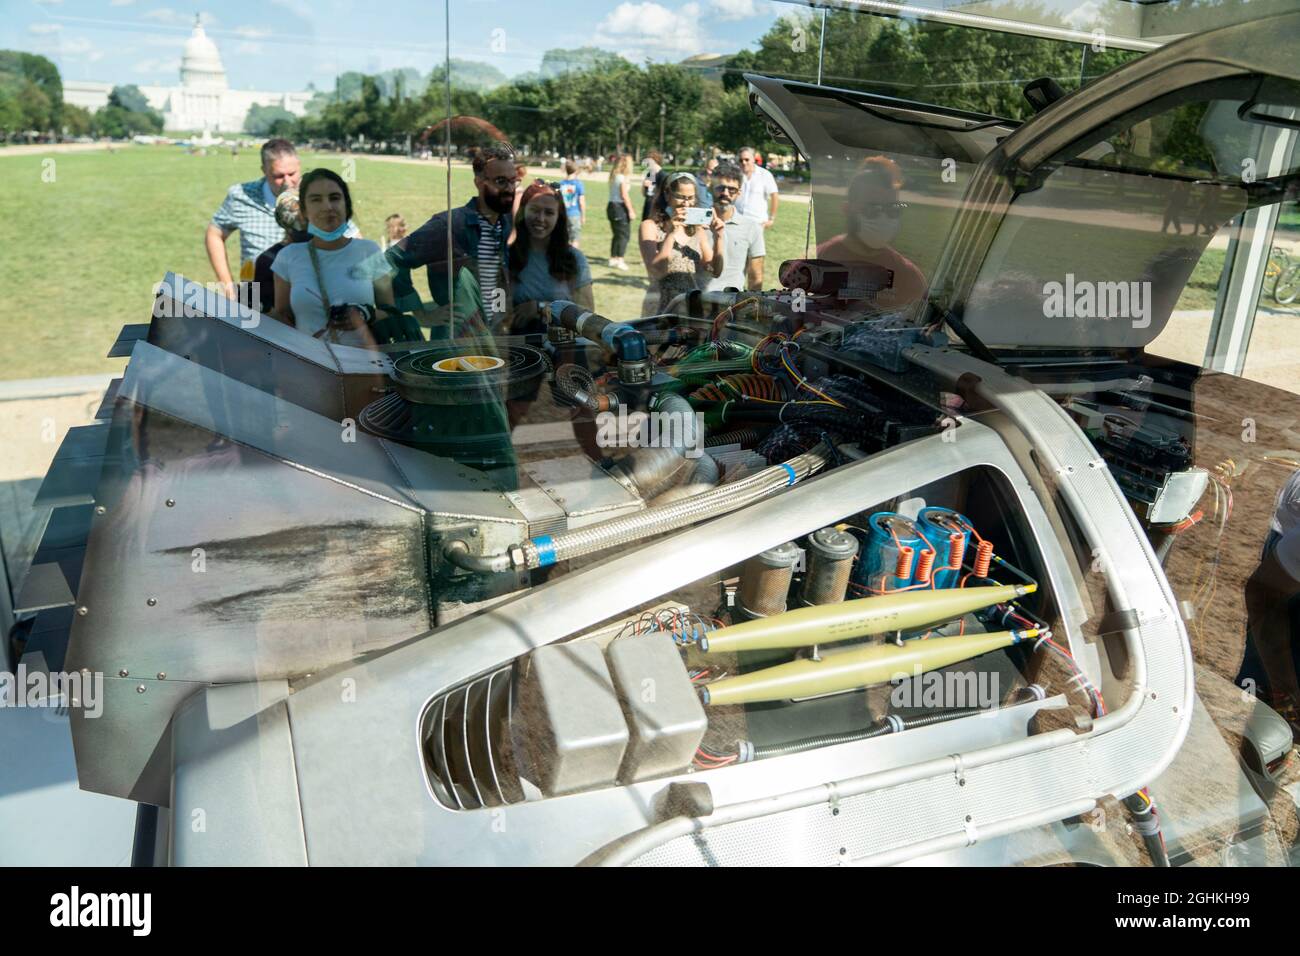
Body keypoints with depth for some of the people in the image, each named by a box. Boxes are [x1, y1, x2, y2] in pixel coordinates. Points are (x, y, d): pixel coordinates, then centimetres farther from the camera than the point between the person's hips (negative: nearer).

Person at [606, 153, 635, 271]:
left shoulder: (613, 176, 11)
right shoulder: (622, 177, -13)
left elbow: (614, 193, 7)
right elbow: (624, 196, -17)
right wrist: (630, 210, -14)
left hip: (611, 205, 8)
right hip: (620, 207, -8)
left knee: (617, 234, 16)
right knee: (625, 234, -3)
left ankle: (613, 259, 19)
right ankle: (619, 260, -7)